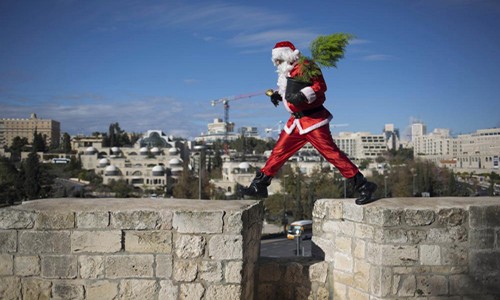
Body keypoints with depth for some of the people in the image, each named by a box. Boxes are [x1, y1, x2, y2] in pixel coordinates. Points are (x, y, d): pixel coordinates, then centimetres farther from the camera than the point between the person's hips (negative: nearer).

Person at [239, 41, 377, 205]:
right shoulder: (285, 73, 16)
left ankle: (362, 186, -4)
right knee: (279, 152, 8)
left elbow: (321, 86, -17)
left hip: (313, 119, -8)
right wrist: (277, 94, 9)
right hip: (296, 121, 8)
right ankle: (259, 185, 16)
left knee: (331, 153, -11)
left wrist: (303, 95, -30)